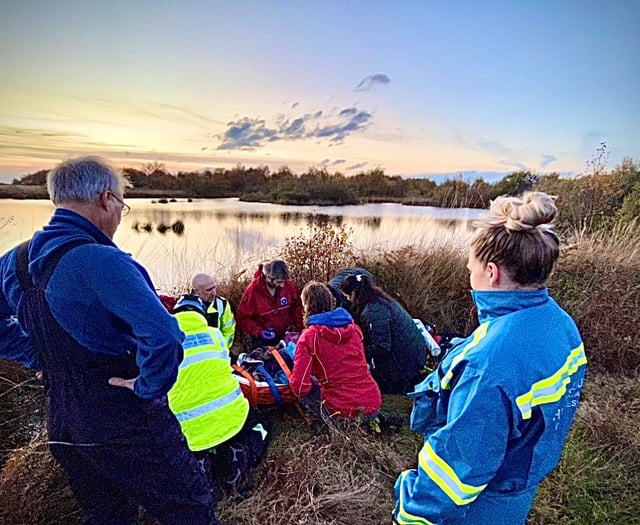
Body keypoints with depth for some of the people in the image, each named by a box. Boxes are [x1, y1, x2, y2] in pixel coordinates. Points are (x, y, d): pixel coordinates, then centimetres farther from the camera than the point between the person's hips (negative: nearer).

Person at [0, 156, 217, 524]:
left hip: (63, 428, 8)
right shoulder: (100, 260, -24)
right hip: (127, 425, -8)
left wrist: (42, 359, 13)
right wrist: (150, 386, -19)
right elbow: (162, 335, -36)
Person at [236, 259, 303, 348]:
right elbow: (242, 318, -12)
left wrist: (297, 328, -1)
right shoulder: (253, 290, -19)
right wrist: (259, 332, -23)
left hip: (286, 337, 3)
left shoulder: (289, 285, -13)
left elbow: (297, 307, 5)